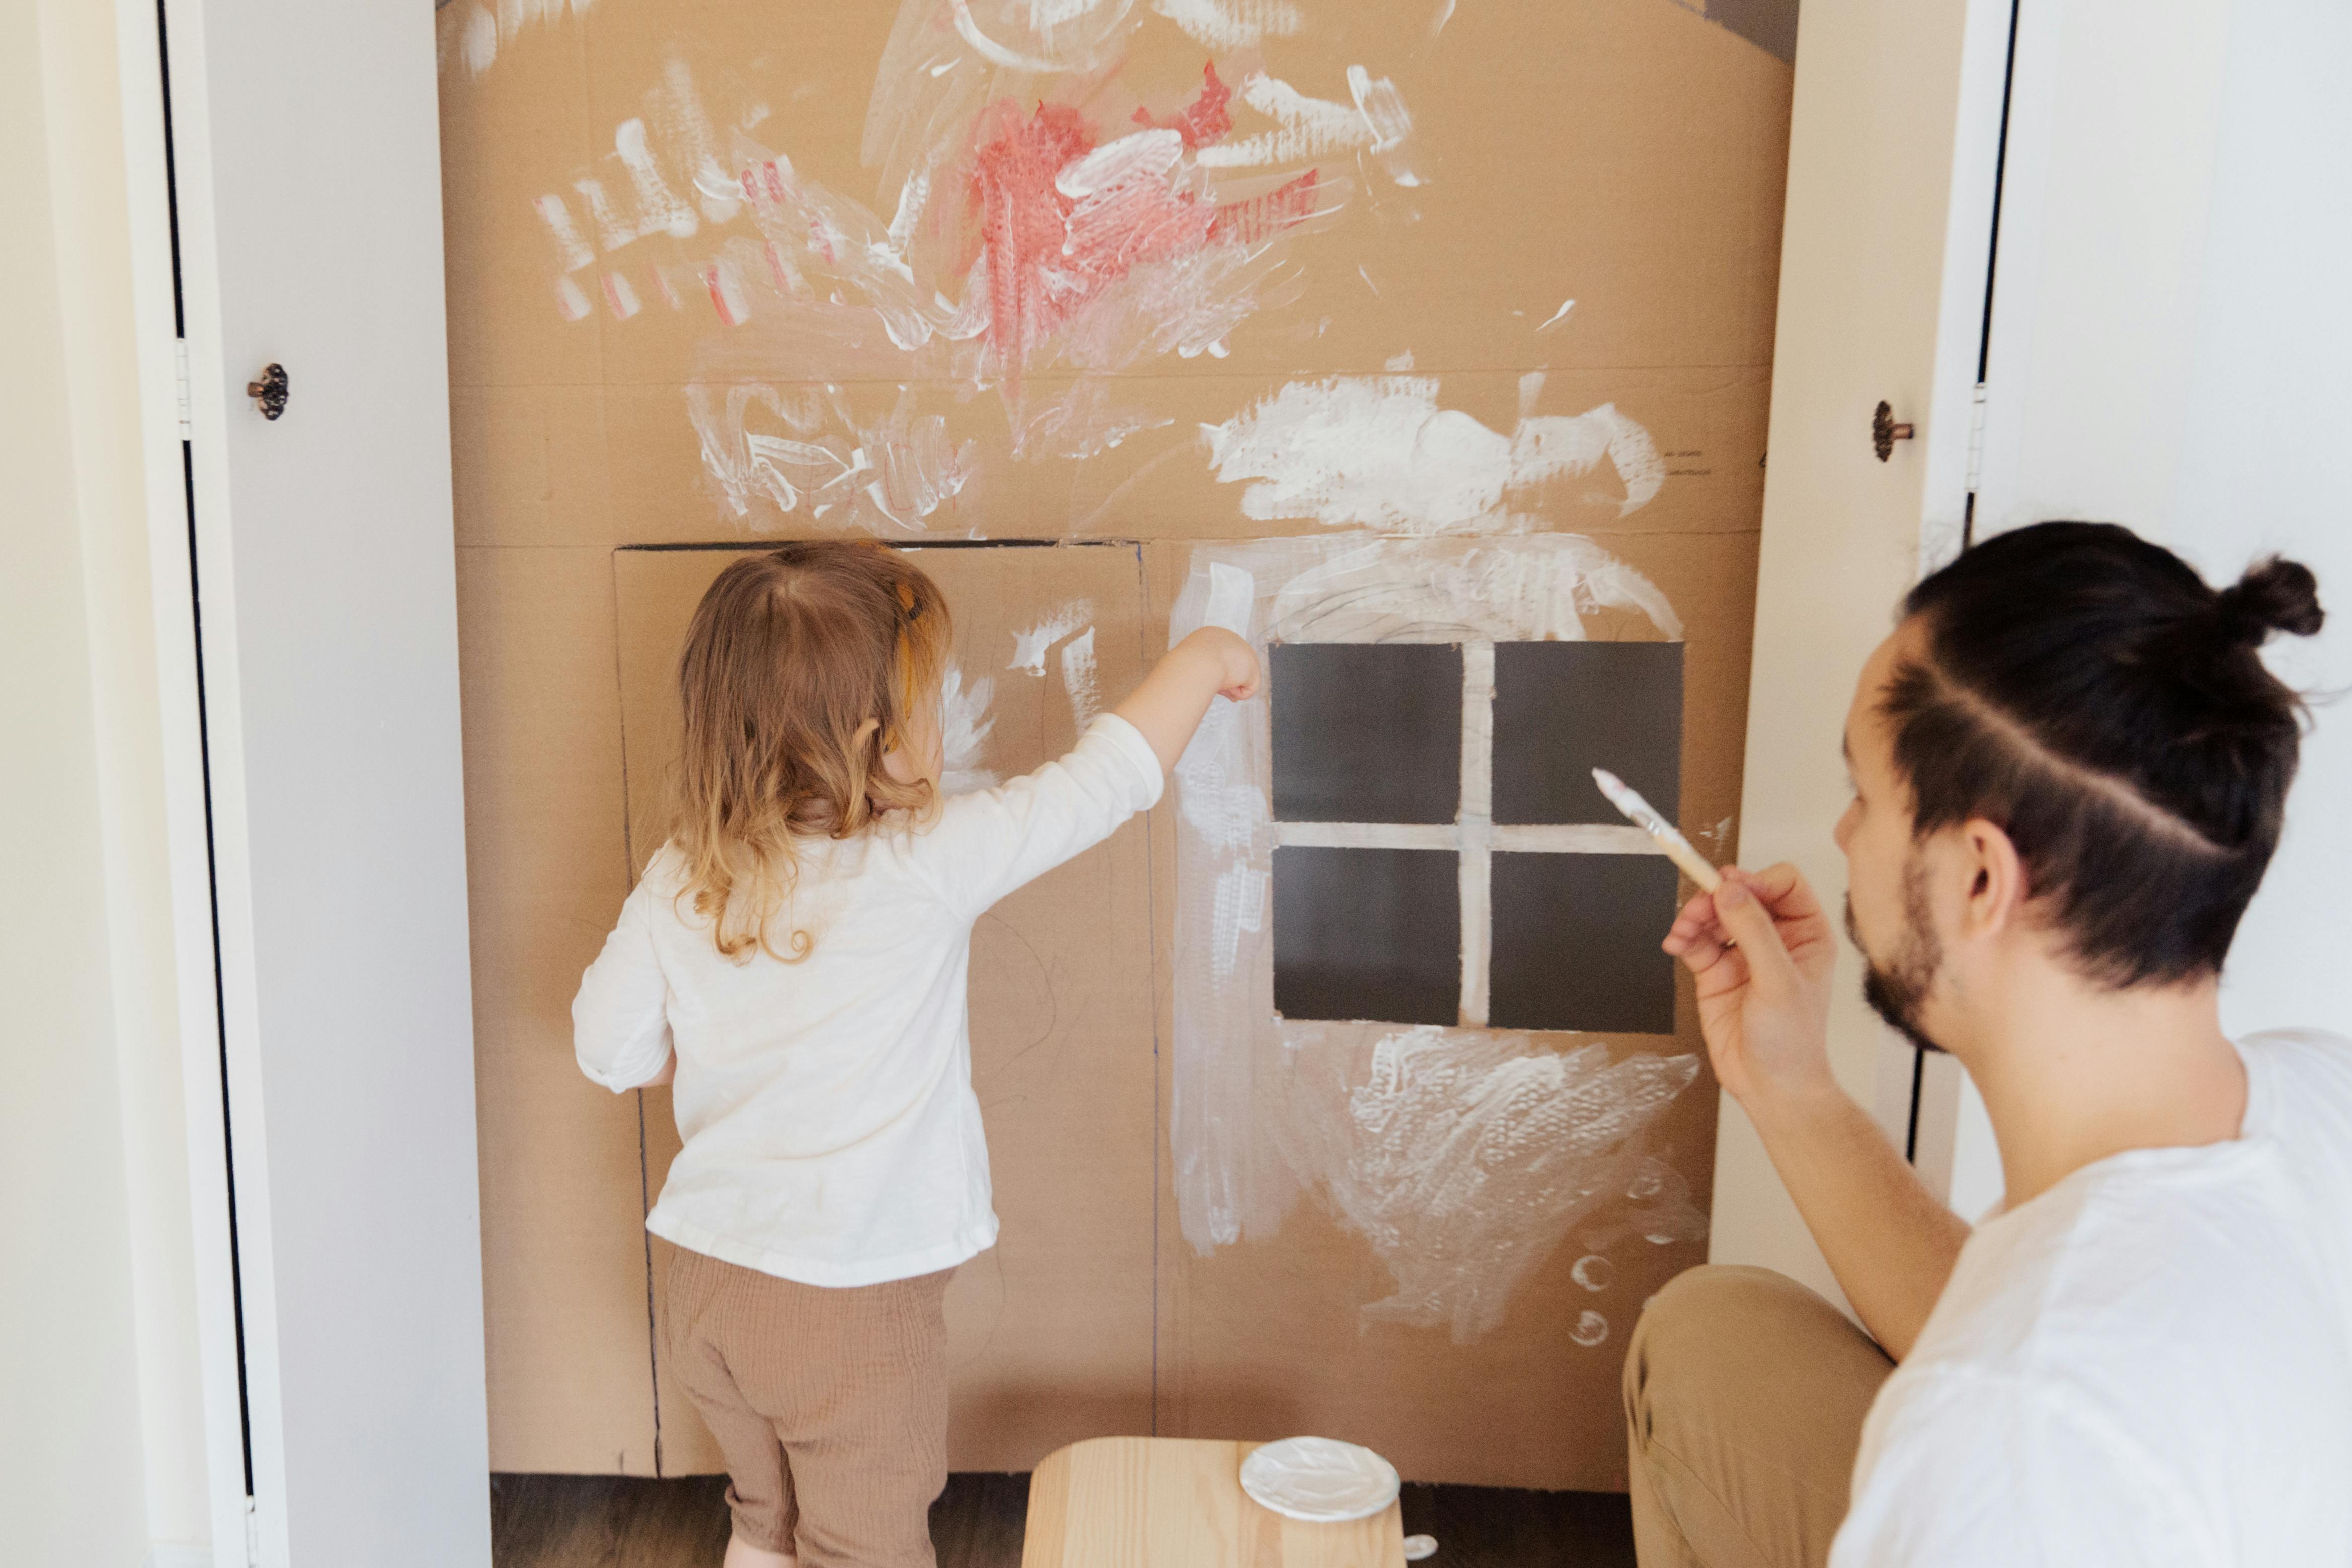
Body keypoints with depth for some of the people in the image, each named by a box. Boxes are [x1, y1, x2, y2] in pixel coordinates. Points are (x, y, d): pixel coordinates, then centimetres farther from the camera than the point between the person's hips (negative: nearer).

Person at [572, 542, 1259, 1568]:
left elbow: (612, 1048, 4)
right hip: (854, 1310, -5)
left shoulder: (678, 883, -5)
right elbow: (1108, 777, -11)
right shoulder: (930, 863, -19)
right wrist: (1201, 658, 3)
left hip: (708, 1286, 6)